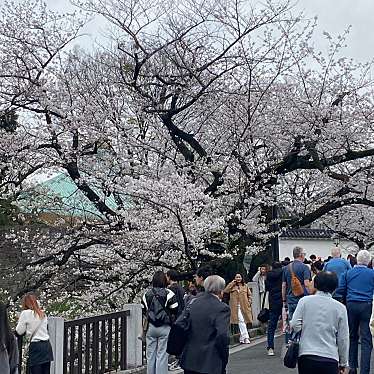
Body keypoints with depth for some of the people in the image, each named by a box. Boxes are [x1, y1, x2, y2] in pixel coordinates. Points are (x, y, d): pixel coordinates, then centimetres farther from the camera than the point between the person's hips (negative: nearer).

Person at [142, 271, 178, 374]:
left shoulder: (146, 294, 3)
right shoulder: (168, 294, -10)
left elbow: (144, 311, 8)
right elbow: (175, 311, -7)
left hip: (151, 327, 3)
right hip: (165, 327, -3)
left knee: (150, 355, 11)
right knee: (162, 355, 1)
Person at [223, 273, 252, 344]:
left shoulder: (245, 286, 10)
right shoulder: (232, 286, 6)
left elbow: (249, 295, 16)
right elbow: (225, 291, -9)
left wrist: (249, 302, 2)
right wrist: (232, 283, -6)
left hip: (244, 307, 2)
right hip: (236, 307, -2)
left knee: (243, 321, 5)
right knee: (241, 321, -11)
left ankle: (242, 337, 17)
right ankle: (245, 337, -10)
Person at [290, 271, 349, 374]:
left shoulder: (304, 301, 0)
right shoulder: (340, 308, 3)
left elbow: (295, 326, -8)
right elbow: (343, 339, 7)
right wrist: (343, 363, 17)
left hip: (306, 356, 0)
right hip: (330, 359, 0)